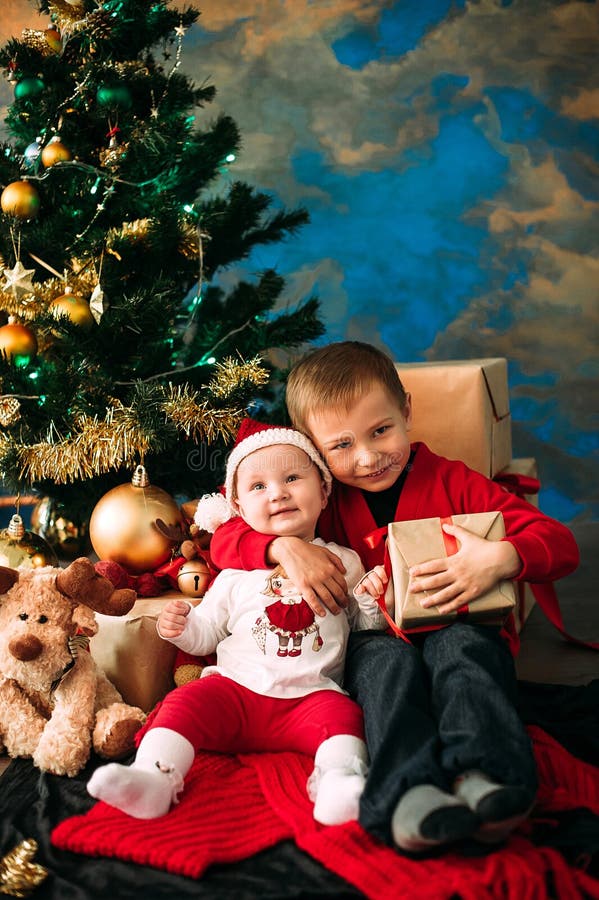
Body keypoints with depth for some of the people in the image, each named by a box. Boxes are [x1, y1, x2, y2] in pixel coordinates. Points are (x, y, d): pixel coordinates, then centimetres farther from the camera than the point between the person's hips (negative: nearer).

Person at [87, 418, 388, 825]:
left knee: (342, 715, -30)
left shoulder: (345, 562, 13)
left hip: (311, 695, -1)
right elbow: (207, 633, 19)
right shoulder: (236, 574, 14)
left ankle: (339, 785, -43)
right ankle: (151, 779, -31)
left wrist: (375, 602, -5)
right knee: (187, 702, -22)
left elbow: (367, 627, 16)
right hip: (237, 689, 2)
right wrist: (182, 627, -3)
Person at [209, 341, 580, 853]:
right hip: (372, 640, 1)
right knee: (388, 659, -32)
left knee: (460, 644, -33)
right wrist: (284, 547, -15)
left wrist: (502, 558, -25)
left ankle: (482, 778, -52)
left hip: (457, 625, -1)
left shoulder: (453, 482, 5)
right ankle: (407, 794, -52)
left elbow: (561, 545, -2)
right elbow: (225, 539, 5)